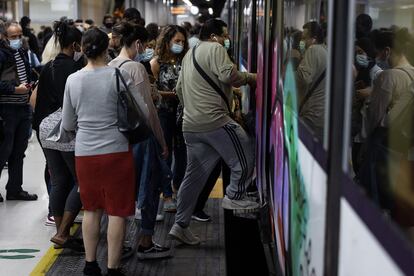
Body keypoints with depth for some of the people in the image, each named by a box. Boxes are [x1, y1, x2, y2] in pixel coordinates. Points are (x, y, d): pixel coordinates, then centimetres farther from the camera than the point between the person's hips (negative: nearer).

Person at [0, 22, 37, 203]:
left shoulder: (22, 53, 15)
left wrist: (28, 86, 14)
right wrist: (15, 89, -19)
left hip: (23, 107, 8)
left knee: (19, 150, 13)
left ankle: (15, 189, 21)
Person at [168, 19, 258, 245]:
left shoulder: (189, 54, 25)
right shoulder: (214, 49, -4)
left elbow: (179, 88, 30)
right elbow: (229, 75, -18)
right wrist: (249, 78, -2)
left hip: (190, 125, 9)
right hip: (214, 119, -9)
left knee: (195, 175, 12)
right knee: (245, 155, 5)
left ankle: (180, 225, 12)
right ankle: (234, 196, 6)